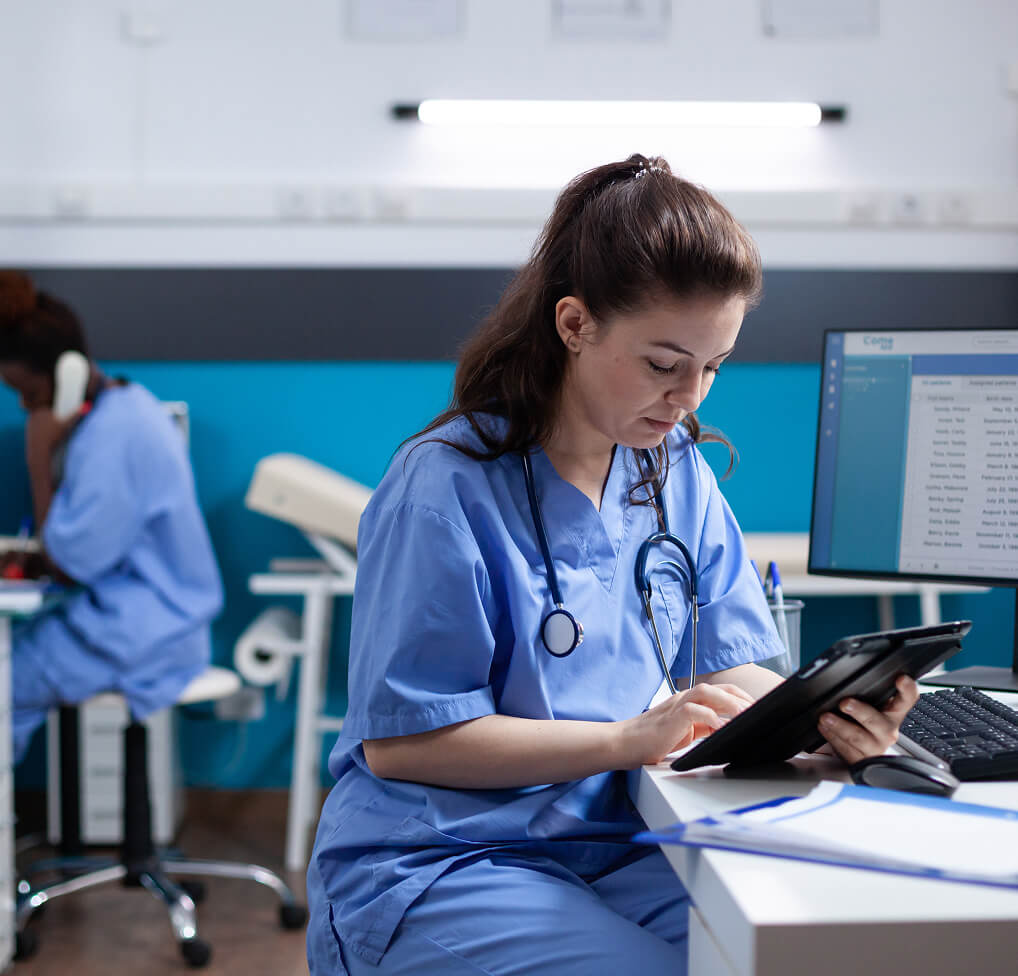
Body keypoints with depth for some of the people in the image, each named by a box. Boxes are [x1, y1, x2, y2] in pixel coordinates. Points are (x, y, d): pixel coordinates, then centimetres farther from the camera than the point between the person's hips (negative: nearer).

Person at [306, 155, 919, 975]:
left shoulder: (678, 472, 6)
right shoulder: (446, 483, -15)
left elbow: (728, 665, 5)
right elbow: (400, 740, -16)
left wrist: (819, 715, -18)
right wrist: (629, 738, -23)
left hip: (609, 848, 6)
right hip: (430, 870, -5)